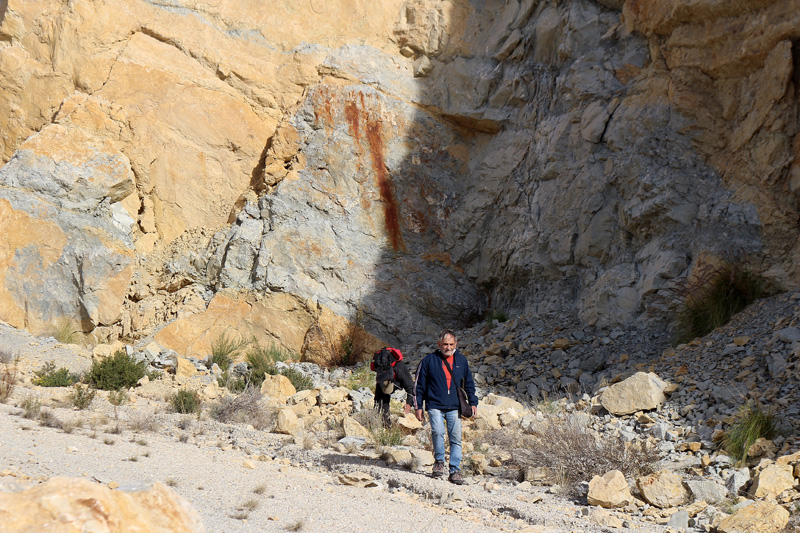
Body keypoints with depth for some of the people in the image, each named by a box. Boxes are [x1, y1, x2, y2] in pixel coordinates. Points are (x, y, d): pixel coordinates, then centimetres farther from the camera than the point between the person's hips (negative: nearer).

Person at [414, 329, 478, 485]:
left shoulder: (461, 360, 11)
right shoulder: (429, 360, 2)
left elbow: (469, 383, 21)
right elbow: (419, 385, 7)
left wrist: (473, 403, 13)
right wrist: (418, 406, 4)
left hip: (455, 407, 2)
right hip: (435, 406, -2)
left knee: (456, 438, -2)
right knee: (437, 432, -22)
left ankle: (455, 471, 6)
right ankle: (439, 461, -1)